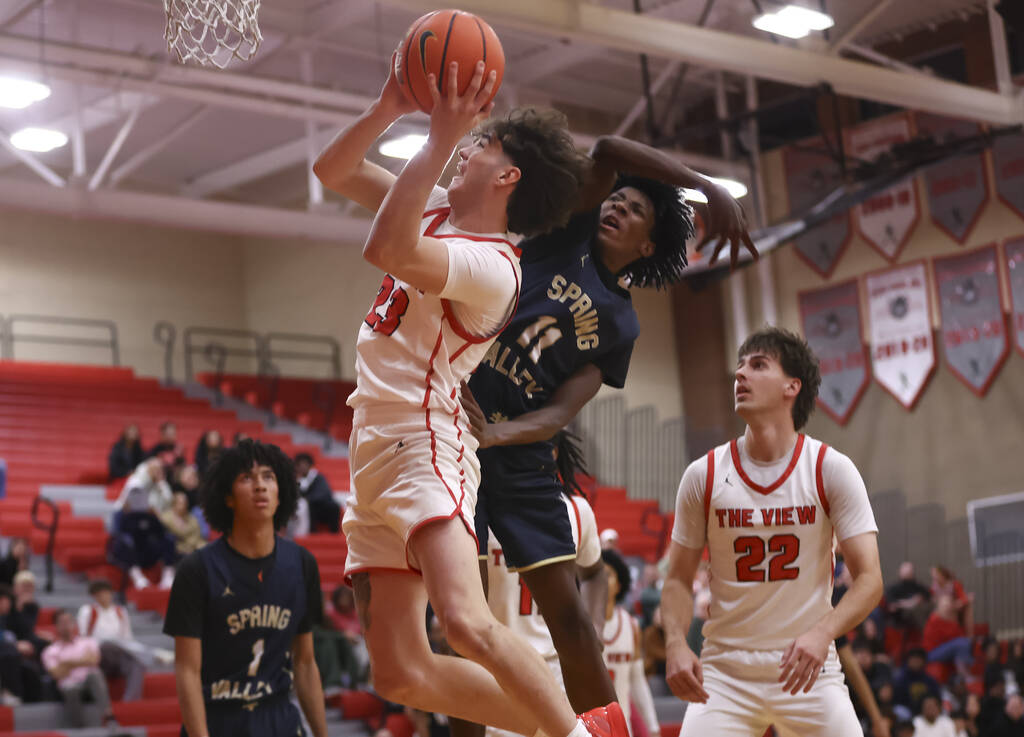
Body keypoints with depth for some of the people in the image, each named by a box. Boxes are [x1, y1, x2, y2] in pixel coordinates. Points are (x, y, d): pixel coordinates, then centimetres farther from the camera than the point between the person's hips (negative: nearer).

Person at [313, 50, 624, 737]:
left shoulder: (492, 265, -14)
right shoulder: (437, 210, 14)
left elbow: (386, 249, -30)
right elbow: (332, 170, 20)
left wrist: (441, 139, -30)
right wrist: (389, 108, 4)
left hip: (423, 447, -9)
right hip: (375, 448, 9)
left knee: (466, 623, -32)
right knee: (402, 673, 3)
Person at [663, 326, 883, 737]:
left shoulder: (832, 469, -6)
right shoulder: (703, 475, -1)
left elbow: (869, 579, -9)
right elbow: (678, 580, 6)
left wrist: (823, 631, -27)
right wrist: (675, 643, -13)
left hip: (810, 669, -1)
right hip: (724, 669, 1)